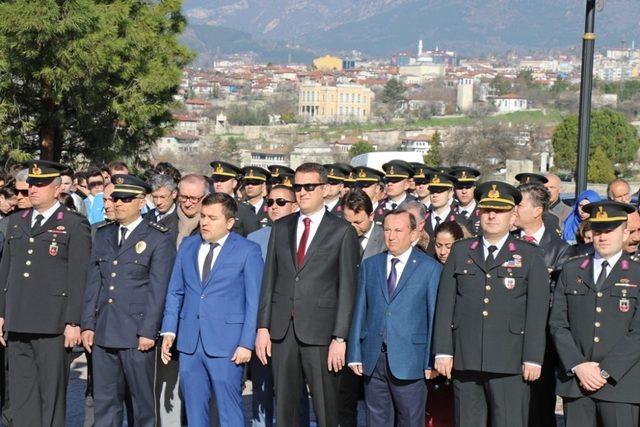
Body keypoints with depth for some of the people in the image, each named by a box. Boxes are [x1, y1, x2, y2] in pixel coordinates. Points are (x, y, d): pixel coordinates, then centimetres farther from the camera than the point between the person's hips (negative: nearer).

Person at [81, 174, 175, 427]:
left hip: (137, 334, -5)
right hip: (103, 333, 5)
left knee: (144, 401, 3)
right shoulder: (103, 235, 14)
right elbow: (93, 282, 13)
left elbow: (158, 290, -8)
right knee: (104, 401, 8)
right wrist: (88, 325, 7)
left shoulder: (159, 239, -3)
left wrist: (148, 332, -12)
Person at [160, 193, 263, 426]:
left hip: (226, 345, -5)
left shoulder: (248, 251, -3)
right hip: (189, 342, 5)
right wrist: (169, 330, 3)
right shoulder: (187, 246, 11)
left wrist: (246, 343, -11)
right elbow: (175, 292, 13)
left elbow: (254, 301, -5)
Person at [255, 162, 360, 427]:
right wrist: (263, 326, 4)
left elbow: (347, 288, -4)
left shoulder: (342, 231, -1)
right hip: (282, 329, 4)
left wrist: (340, 338, -10)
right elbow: (269, 279, 12)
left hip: (319, 330, -4)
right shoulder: (281, 227, 12)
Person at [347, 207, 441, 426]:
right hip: (373, 358, 3)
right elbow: (360, 311, 10)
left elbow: (435, 316, -2)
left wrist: (432, 361, -6)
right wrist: (355, 355, 5)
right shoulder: (369, 265, 12)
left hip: (409, 360, -3)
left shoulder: (430, 268, 1)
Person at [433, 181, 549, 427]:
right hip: (464, 361, 3)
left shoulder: (530, 256, 6)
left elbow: (537, 312, 0)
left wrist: (532, 359, -7)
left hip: (509, 363, -2)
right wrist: (443, 351, 1)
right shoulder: (460, 252, 13)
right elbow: (445, 303, 9)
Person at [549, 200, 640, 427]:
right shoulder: (571, 270, 12)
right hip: (574, 380, 2)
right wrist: (578, 365, -6)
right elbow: (557, 323, 6)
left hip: (620, 382, -2)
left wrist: (605, 370, -10)